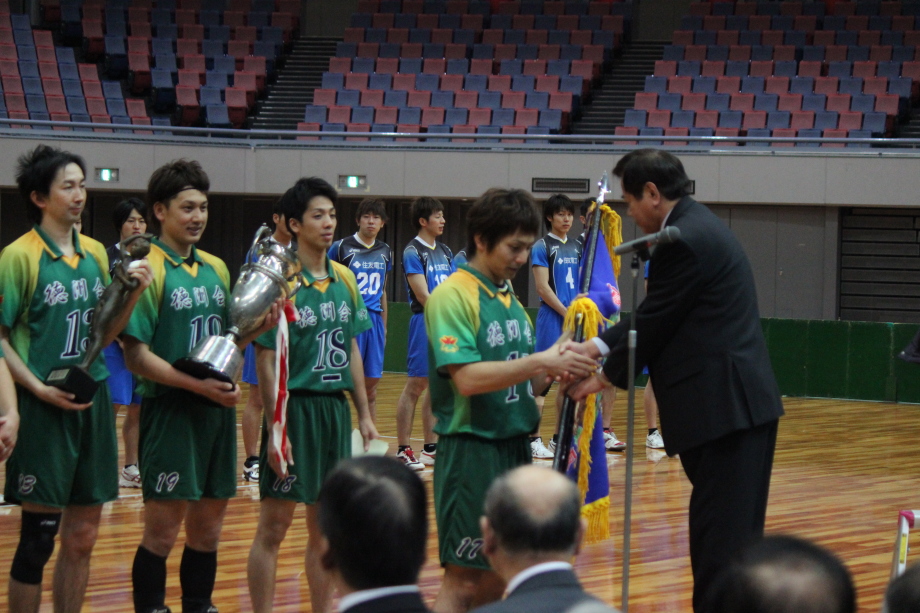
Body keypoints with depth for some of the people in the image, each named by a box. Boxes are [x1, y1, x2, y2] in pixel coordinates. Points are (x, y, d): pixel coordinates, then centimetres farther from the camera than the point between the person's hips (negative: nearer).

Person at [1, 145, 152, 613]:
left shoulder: (95, 253, 10)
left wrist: (133, 294, -1)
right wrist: (40, 389, -17)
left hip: (93, 404, 6)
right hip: (45, 410, -6)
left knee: (81, 538, 10)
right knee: (38, 539, -2)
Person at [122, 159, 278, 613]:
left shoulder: (216, 268, 13)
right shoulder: (148, 270, -9)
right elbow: (136, 355, -14)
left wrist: (255, 328, 0)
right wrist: (198, 385, -20)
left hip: (218, 409, 6)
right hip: (169, 411, -6)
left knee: (207, 529, 11)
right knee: (162, 531, -4)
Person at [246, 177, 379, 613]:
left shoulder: (345, 280, 8)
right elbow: (266, 360, -11)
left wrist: (364, 414, 11)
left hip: (336, 409, 6)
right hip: (295, 409, -6)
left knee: (325, 527, 12)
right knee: (274, 526, -2)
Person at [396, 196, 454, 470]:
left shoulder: (445, 251, 16)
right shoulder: (413, 252, -7)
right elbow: (423, 296, -13)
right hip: (425, 322, -7)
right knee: (416, 385, -6)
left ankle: (431, 448, 17)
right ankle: (403, 450, -3)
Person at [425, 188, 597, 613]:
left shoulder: (509, 298, 13)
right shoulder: (452, 296, -12)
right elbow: (467, 378, -22)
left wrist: (558, 370, -3)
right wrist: (540, 361, -23)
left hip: (514, 449, 8)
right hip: (471, 449, -8)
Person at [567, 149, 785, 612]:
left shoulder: (683, 242, -15)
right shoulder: (698, 227, 17)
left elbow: (656, 322, -10)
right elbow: (656, 315, 21)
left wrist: (606, 376, 5)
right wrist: (597, 346, 13)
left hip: (726, 409, -11)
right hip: (735, 405, 11)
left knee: (724, 540, -9)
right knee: (721, 537, 14)